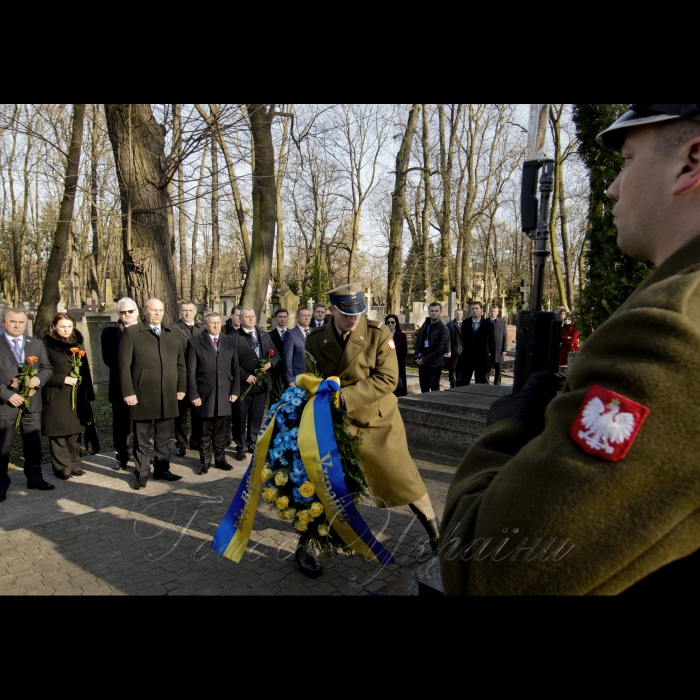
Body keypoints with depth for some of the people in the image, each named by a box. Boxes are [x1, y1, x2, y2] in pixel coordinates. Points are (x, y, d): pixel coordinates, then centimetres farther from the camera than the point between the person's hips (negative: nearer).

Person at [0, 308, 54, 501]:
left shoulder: (37, 344, 9)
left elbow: (47, 368, 9)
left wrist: (38, 379, -11)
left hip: (31, 403, 4)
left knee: (33, 443, 12)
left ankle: (34, 478, 25)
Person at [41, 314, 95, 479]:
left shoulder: (78, 343, 11)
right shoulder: (47, 345, -3)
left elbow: (85, 370, 11)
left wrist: (88, 394, 8)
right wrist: (63, 379, -15)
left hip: (77, 396, 4)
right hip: (56, 396, -4)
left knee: (75, 431, 7)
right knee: (58, 433, 1)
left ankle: (74, 464, 18)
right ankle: (62, 467, 11)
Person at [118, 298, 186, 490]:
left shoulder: (173, 333, 12)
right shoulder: (131, 333, -1)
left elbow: (180, 362, 13)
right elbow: (124, 366, -5)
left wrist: (181, 387, 8)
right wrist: (128, 392, -10)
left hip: (168, 396, 4)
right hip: (142, 395, -3)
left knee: (164, 436, 13)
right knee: (141, 438, 7)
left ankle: (162, 468, 26)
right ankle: (142, 473, 19)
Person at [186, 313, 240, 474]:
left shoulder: (230, 342, 10)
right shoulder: (194, 342, 0)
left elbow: (235, 368, 9)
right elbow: (191, 371, -2)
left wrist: (235, 391, 3)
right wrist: (193, 394, -8)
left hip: (224, 393, 3)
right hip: (204, 393, -2)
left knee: (221, 429, 9)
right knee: (205, 431, 6)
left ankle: (220, 459, 21)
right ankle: (205, 461, 18)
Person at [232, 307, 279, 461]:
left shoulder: (265, 335, 12)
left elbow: (275, 354, 13)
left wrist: (270, 363, -8)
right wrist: (245, 376, -16)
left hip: (262, 383, 5)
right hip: (243, 384, -5)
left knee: (257, 417, 13)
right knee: (240, 418, 5)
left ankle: (251, 444, 27)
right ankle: (241, 447, 19)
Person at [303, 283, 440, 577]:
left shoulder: (378, 333, -13)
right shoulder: (315, 341, -6)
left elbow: (387, 378, -19)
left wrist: (346, 396, -26)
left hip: (381, 420, -1)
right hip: (339, 421, 1)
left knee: (403, 477, 9)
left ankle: (434, 530, 33)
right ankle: (304, 547, 23)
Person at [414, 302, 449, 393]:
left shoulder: (443, 329, -9)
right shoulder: (425, 325, 11)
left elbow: (442, 349, -16)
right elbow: (418, 340, 16)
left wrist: (425, 360, -16)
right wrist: (417, 353, -4)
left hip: (435, 365, -6)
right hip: (422, 364, 6)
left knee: (434, 391, 0)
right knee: (424, 391, 13)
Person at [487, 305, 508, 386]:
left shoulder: (502, 321, 3)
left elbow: (505, 336, 2)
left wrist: (504, 349, -3)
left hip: (498, 349, 0)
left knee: (498, 369, 8)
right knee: (487, 368, 4)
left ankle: (496, 384, 15)